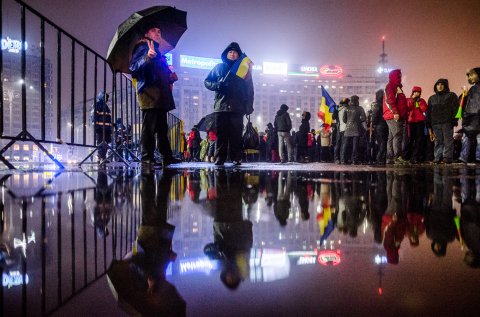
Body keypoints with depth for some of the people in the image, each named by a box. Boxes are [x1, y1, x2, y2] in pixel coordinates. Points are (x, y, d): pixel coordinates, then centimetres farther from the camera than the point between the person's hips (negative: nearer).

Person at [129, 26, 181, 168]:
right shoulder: (142, 47, 2)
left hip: (160, 96, 9)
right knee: (149, 127, -11)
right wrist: (147, 57, -29)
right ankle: (147, 158, -10)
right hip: (149, 92, -9)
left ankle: (167, 156, 13)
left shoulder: (157, 52, 27)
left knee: (162, 127, 9)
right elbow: (134, 67, -13)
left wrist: (170, 77, 10)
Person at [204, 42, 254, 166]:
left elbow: (249, 88, 9)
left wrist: (249, 105, -2)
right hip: (221, 106, 1)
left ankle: (236, 158, -1)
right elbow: (207, 81, 16)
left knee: (236, 134, -4)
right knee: (221, 134, -2)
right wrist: (216, 85, -6)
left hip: (237, 107, -1)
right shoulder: (219, 67, 17)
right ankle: (219, 159, -1)